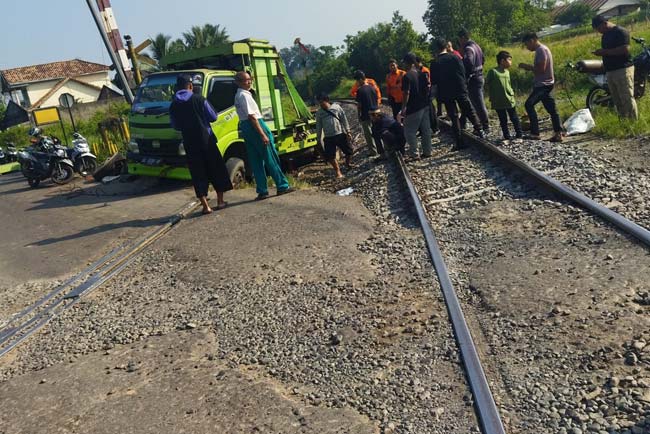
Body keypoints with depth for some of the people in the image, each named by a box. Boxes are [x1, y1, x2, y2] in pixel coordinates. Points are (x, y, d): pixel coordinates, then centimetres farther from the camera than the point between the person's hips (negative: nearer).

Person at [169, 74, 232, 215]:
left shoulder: (173, 105, 2)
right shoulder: (199, 99, -6)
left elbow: (175, 126, 10)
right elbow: (213, 117, -2)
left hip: (189, 143, 2)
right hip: (206, 139, -2)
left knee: (198, 174, 6)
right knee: (216, 169, 11)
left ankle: (205, 206, 2)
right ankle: (220, 201, 17)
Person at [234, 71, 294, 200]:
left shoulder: (237, 96, 17)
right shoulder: (244, 95, -14)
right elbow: (251, 116, -20)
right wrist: (263, 134, -22)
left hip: (245, 127, 10)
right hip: (254, 126, -9)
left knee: (256, 161, 8)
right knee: (271, 158, -1)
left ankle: (262, 191, 10)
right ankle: (282, 186, 6)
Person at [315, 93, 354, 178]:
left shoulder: (336, 107, -2)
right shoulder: (319, 113, 3)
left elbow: (344, 120, 1)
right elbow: (318, 126, 8)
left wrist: (348, 132, -2)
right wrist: (319, 139, 8)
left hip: (340, 134, -1)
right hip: (328, 138, 1)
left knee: (349, 151, 5)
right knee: (330, 156, -3)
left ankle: (348, 163, 36)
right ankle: (338, 172, 14)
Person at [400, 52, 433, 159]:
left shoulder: (406, 76, -14)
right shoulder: (422, 74, 6)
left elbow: (407, 93, -18)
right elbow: (427, 88, 9)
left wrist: (404, 107, -14)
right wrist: (426, 100, 19)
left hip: (413, 108, -7)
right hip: (424, 105, 7)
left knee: (409, 132, 2)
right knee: (426, 129, 12)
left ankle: (414, 153, 2)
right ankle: (427, 151, 18)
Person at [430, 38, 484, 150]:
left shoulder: (435, 63, -7)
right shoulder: (455, 57, -3)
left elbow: (433, 81, -5)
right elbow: (463, 73, -2)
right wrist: (464, 86, 10)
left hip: (446, 94, -1)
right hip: (461, 90, 1)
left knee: (454, 117, 4)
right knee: (470, 112, 17)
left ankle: (460, 142, 3)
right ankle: (479, 130, 9)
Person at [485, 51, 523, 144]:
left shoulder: (507, 72, 7)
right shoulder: (493, 72, -10)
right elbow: (487, 84, -4)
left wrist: (512, 93, 6)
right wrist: (491, 96, -2)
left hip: (510, 100, 4)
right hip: (498, 102, -4)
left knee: (514, 118, 8)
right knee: (503, 121, 8)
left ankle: (519, 135, 19)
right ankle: (507, 137, 20)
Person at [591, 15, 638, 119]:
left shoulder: (620, 32, -9)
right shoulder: (605, 35, 17)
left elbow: (625, 49, -20)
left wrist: (605, 52, -18)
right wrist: (601, 52, 8)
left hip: (623, 70, -8)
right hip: (610, 71, 8)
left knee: (627, 99, -9)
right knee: (617, 101, 9)